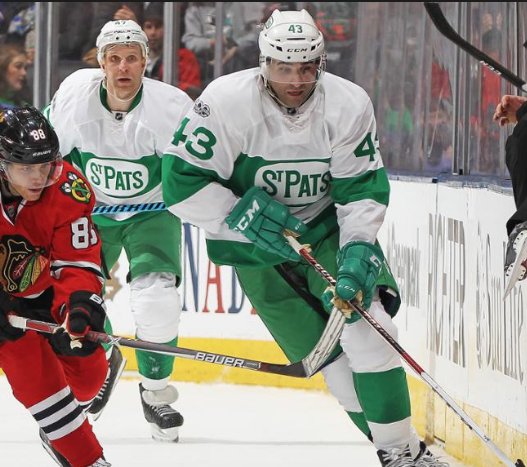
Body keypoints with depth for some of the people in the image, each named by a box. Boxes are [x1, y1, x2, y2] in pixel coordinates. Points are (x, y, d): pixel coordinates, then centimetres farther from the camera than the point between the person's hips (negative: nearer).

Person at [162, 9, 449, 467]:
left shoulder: (349, 106, -15)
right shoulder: (227, 103, -22)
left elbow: (363, 188, -10)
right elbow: (182, 180, -19)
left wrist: (358, 251, -23)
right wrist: (243, 217, -24)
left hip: (325, 227, 1)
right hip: (255, 248, -1)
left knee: (366, 324, -16)